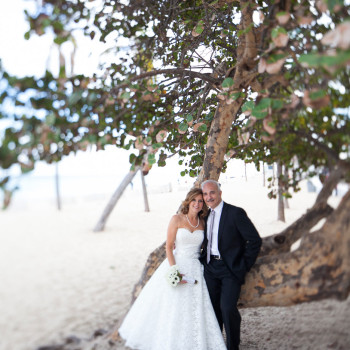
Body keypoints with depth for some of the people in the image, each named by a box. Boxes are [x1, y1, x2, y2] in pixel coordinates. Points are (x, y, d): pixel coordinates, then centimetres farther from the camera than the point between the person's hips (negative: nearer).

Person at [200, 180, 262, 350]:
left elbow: (255, 240, -10)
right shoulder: (205, 215, 9)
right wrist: (202, 259, 5)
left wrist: (244, 266, -10)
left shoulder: (235, 213, -10)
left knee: (227, 307, -14)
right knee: (213, 308, 9)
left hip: (231, 269, -5)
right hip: (210, 268, 6)